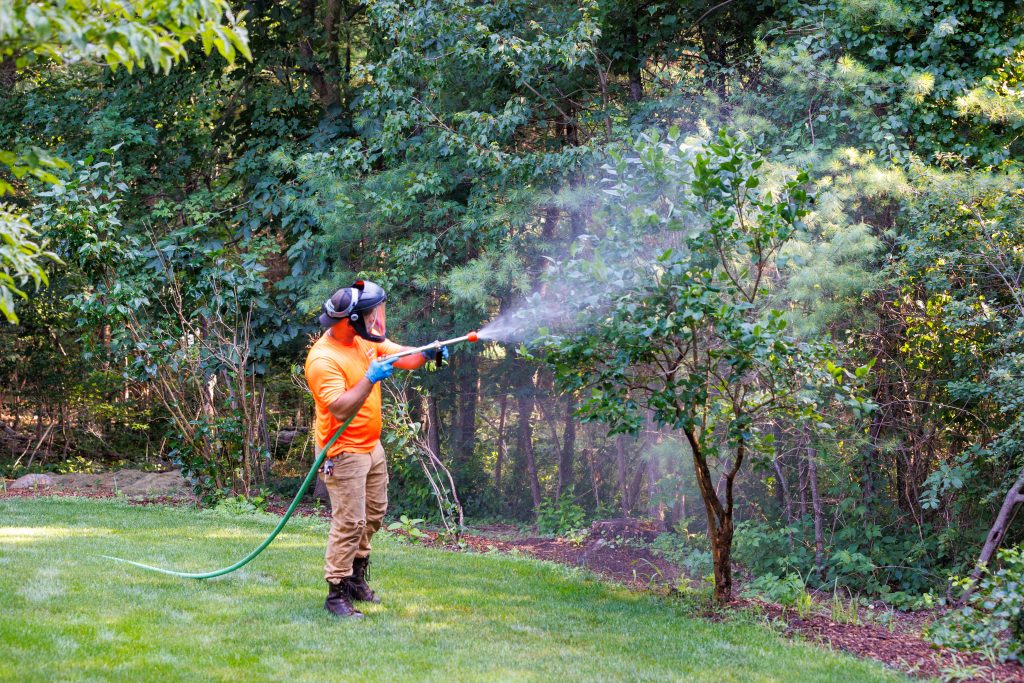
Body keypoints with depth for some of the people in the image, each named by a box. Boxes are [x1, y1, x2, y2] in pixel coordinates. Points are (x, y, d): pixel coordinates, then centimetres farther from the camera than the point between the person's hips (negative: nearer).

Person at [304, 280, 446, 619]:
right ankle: (337, 594, -1)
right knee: (349, 523, -9)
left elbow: (401, 357, 11)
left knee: (374, 515, 19)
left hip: (371, 446, 9)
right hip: (344, 451, -9)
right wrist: (370, 379, -36)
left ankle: (356, 578, 34)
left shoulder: (366, 340, 2)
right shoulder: (323, 360, -24)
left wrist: (427, 353, -9)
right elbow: (340, 409, -31)